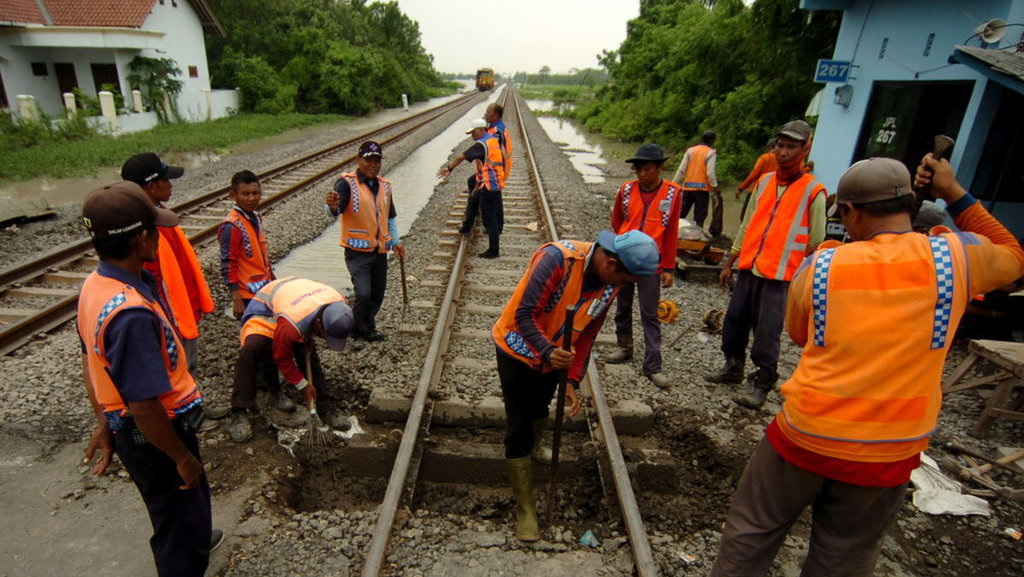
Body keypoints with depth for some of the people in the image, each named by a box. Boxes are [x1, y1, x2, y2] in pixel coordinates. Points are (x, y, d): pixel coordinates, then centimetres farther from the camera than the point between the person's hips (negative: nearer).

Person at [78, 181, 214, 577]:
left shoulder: (96, 284, -4)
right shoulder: (132, 312, -35)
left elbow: (90, 359, 7)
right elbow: (145, 408, -30)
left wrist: (104, 422, 17)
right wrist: (183, 457, -16)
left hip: (126, 427, 9)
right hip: (153, 436, -9)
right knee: (178, 512, 16)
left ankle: (193, 544, 62)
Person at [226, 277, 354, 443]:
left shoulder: (341, 303, -28)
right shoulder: (291, 324, -44)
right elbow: (281, 357, -24)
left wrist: (309, 339, -3)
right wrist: (302, 385, -15)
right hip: (265, 307, -7)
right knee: (250, 349, -28)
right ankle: (239, 413, -23)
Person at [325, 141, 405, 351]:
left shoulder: (385, 185, 8)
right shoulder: (347, 183, -11)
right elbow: (336, 210, -27)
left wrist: (395, 242, 14)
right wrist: (333, 206, -50)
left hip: (380, 249, 6)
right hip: (358, 250, -6)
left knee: (378, 293, 14)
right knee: (363, 293, -12)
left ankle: (369, 328, 35)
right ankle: (359, 334, 10)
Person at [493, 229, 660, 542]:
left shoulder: (609, 283, -10)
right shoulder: (557, 259, -32)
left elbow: (587, 334, -4)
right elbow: (525, 315, -32)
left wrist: (572, 381, -10)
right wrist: (548, 351, -47)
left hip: (553, 356, 6)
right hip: (517, 349, -6)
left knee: (537, 417, 21)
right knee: (520, 428, -2)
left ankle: (523, 466, 49)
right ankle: (525, 508, 12)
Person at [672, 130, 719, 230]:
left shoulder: (690, 150, 8)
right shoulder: (711, 153, -3)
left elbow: (681, 170, 5)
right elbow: (710, 173, -10)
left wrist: (674, 184, 11)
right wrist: (715, 187, 1)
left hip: (688, 187, 4)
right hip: (702, 187, -3)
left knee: (680, 213, 9)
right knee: (700, 215, 2)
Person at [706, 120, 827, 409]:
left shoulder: (813, 191, -4)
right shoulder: (764, 182, 11)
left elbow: (815, 244, -2)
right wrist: (729, 263, 15)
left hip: (779, 274, -5)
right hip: (748, 267, 5)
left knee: (766, 333, -2)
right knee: (735, 320, 13)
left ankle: (762, 383, 13)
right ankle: (733, 367, 32)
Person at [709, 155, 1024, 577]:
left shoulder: (819, 266, -7)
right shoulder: (955, 255, -7)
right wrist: (954, 194, 13)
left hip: (805, 436, -1)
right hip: (888, 454, 2)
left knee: (751, 533, 18)